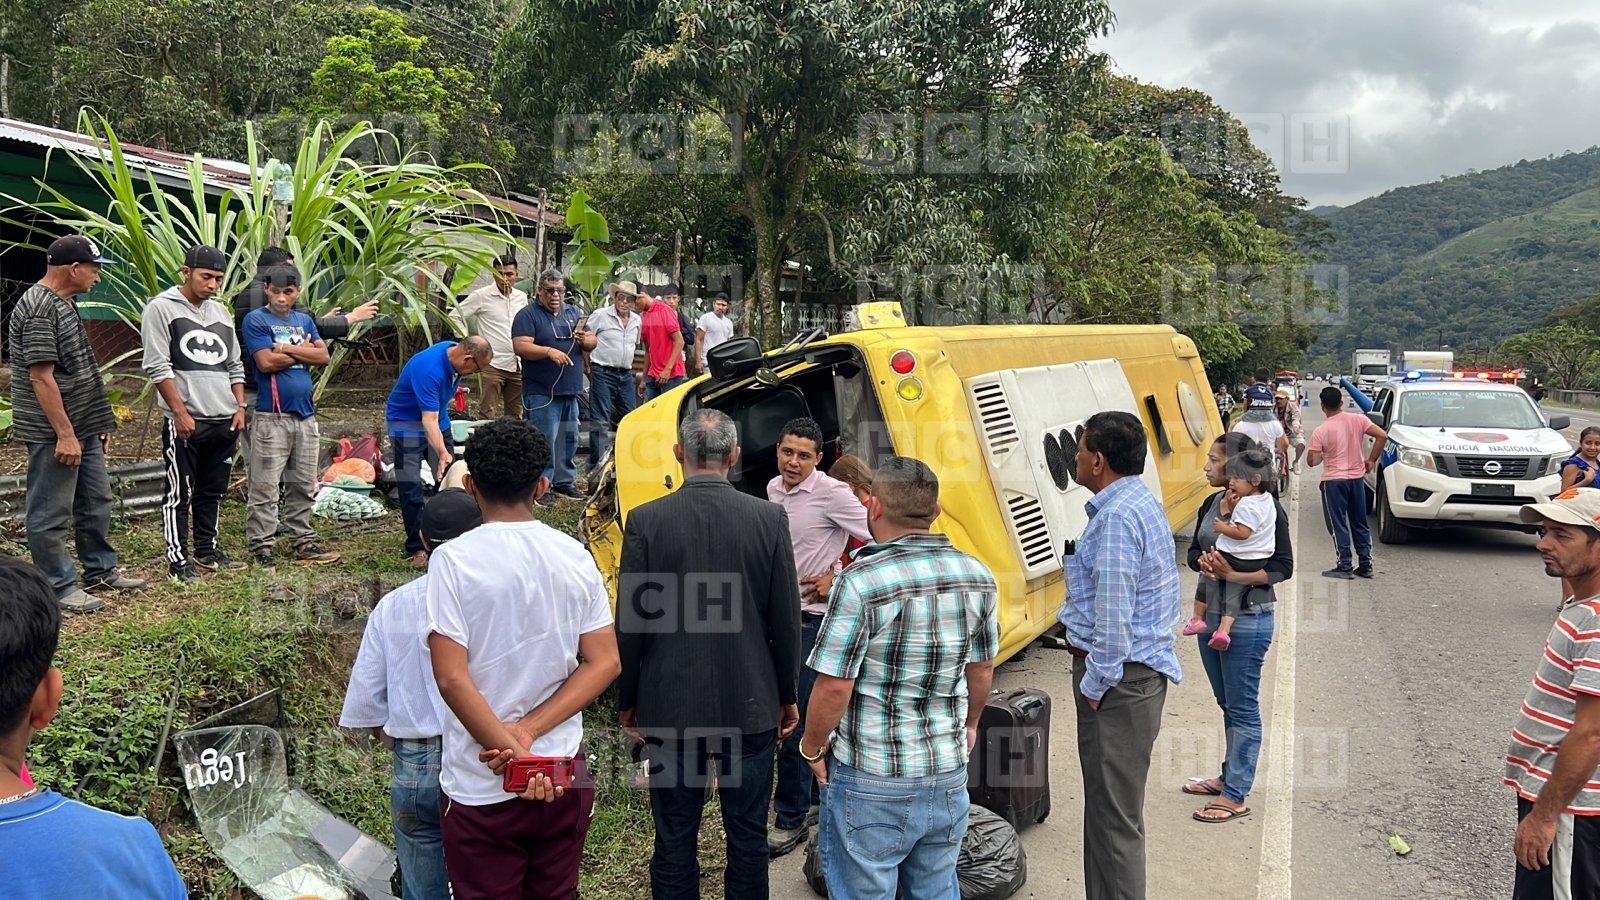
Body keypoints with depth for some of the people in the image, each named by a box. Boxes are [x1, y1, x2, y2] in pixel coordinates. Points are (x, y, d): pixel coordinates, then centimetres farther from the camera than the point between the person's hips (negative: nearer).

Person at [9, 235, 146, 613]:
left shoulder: (63, 303, 14)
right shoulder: (39, 307, -17)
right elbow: (41, 376, -22)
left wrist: (101, 423, 21)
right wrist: (64, 434, -23)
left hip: (84, 428, 10)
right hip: (54, 434, -10)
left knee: (96, 502, 17)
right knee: (51, 512, 1)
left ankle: (101, 571, 29)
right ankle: (60, 587, 8)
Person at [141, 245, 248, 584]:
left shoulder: (221, 312, 16)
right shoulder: (162, 308, -4)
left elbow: (234, 365, 20)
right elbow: (157, 366, -10)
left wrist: (240, 407, 9)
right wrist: (180, 412, -14)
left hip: (224, 420, 6)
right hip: (184, 420, -6)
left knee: (212, 490, 14)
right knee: (180, 492, -1)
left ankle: (206, 550, 25)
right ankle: (178, 559, 5)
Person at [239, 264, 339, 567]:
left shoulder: (304, 320, 15)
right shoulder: (256, 320, -2)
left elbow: (323, 356, 3)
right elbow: (266, 362, -14)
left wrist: (287, 348, -7)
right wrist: (302, 351, -2)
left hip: (306, 415, 6)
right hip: (272, 417, -6)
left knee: (303, 486, 12)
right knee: (265, 488, -3)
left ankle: (304, 543, 20)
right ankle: (261, 548, 2)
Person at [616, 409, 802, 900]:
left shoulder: (646, 520, -9)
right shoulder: (769, 519, -7)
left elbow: (629, 624, -5)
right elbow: (786, 621, -3)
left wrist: (628, 701, 9)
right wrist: (787, 696, 11)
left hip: (671, 707, 0)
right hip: (751, 705, 1)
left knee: (675, 840, 11)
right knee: (748, 836, 13)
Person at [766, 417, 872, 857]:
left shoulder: (830, 493, -17)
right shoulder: (774, 489, 6)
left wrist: (838, 582, -15)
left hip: (813, 615, -7)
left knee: (792, 717, -6)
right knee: (807, 712, 18)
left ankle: (790, 818, 6)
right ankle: (813, 794, 34)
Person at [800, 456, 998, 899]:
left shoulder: (862, 581, -20)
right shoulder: (977, 576, -3)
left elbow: (835, 685, -18)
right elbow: (981, 668, 8)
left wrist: (812, 748, -1)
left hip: (870, 783, -5)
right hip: (948, 776, 5)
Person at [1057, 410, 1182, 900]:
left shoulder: (1117, 516, -20)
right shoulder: (1143, 503, 13)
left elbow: (1113, 613, -24)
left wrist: (1095, 683, -15)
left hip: (1119, 679, -11)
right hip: (1141, 671, 11)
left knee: (1113, 815, -1)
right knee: (1112, 806, 20)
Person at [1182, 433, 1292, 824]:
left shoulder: (1265, 509, -15)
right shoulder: (1212, 503, 7)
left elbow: (1283, 567, -15)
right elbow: (1193, 551, 10)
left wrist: (1234, 575, -27)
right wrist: (1204, 564, -14)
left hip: (1247, 620, -7)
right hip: (1210, 615, 8)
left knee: (1242, 708, 2)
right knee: (1227, 704, 20)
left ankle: (1236, 796, 10)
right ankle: (1229, 776, 34)